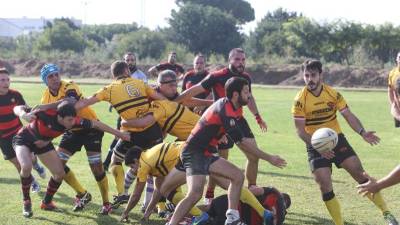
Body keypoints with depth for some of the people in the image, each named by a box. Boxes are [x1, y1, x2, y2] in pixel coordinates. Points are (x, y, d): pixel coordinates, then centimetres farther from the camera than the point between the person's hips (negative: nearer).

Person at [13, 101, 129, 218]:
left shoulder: (73, 121, -27)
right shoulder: (46, 114, -38)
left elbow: (95, 124, -14)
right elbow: (18, 108, -27)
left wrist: (118, 133, -10)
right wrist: (23, 114, -49)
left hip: (43, 142, 5)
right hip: (24, 139, -5)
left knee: (60, 173, 1)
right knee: (26, 166, -31)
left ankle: (46, 203, 25)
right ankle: (26, 202, -7)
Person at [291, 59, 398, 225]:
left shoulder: (333, 94, -5)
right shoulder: (300, 100, -12)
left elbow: (348, 115, -3)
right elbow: (300, 130, -12)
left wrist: (362, 132, -20)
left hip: (336, 139, 2)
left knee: (359, 173, -5)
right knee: (325, 185, -11)